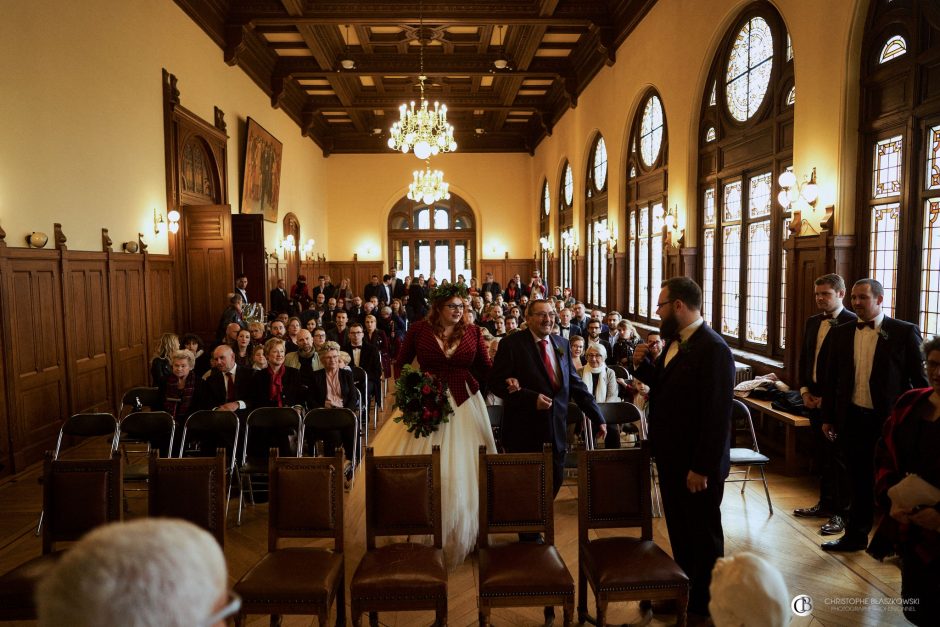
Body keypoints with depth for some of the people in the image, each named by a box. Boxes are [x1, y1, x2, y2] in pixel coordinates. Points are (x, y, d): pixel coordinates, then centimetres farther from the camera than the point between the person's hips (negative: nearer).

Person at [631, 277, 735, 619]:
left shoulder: (713, 349, -22)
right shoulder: (675, 341, 5)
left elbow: (717, 415, -24)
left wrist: (702, 468, -22)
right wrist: (642, 365, -3)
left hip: (697, 464, -8)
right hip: (671, 456, 8)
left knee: (703, 535, 12)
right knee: (679, 531, 21)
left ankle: (704, 604, 32)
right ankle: (685, 592, 39)